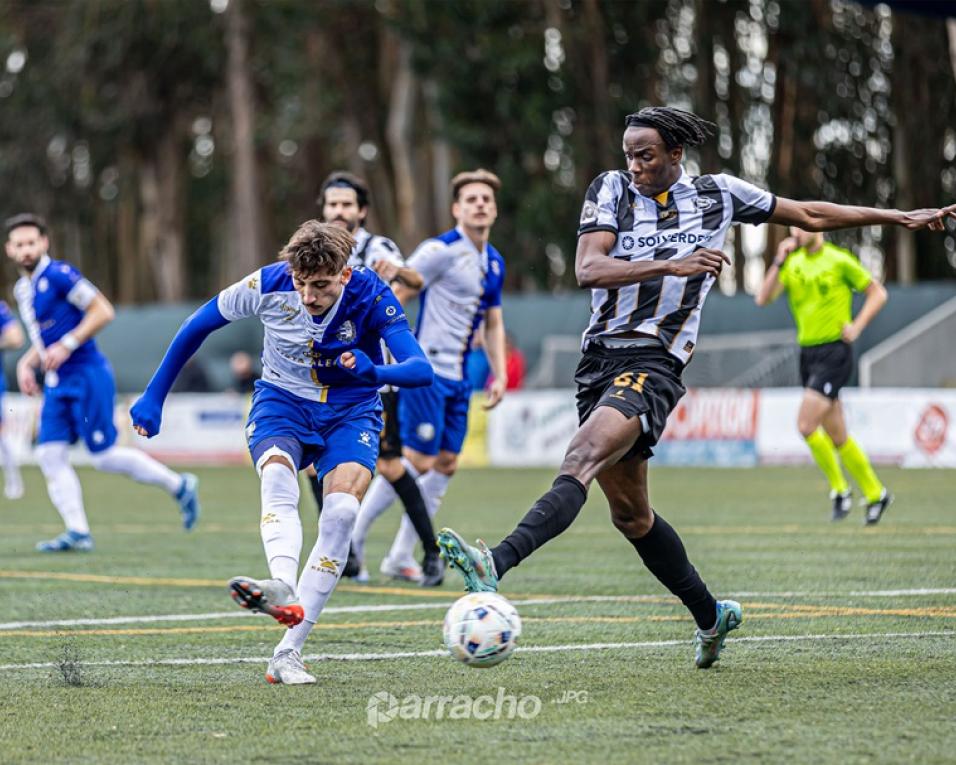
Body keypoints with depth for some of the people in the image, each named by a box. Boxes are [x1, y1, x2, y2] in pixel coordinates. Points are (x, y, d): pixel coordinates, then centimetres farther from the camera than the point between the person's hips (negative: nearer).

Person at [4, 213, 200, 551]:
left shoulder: (59, 275, -12)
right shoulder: (22, 289, 14)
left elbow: (103, 311, -16)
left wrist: (66, 345, -20)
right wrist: (26, 363, 10)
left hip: (87, 375, -8)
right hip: (57, 384, 8)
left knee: (104, 456, -6)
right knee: (50, 454, -3)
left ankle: (179, 486, 10)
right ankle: (78, 532, -2)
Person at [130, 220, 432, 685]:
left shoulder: (371, 297, -21)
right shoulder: (268, 285, -18)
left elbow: (421, 369, -31)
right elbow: (196, 327, -3)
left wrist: (374, 372, -52)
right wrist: (154, 398, 1)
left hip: (350, 409, 0)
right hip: (282, 399, 0)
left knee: (341, 511, -24)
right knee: (277, 474, -34)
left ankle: (288, 653, -21)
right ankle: (283, 590, -60)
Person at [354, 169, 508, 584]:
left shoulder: (494, 263, 13)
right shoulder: (441, 251, -12)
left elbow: (493, 324, 22)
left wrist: (499, 375, 12)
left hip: (458, 377, 8)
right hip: (428, 370, -8)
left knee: (446, 464, 6)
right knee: (418, 461, -11)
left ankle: (401, 555, 12)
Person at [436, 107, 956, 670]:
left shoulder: (718, 194, 6)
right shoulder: (612, 189, 5)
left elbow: (811, 216, 19)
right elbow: (588, 268, -10)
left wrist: (902, 217, 24)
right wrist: (671, 265, -21)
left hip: (654, 364, -4)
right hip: (601, 358, 4)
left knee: (582, 459, -28)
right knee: (630, 514, 11)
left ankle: (497, 565, -44)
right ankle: (711, 616, 28)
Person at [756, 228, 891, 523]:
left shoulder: (839, 260, -8)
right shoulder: (792, 262, 8)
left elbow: (878, 293, -1)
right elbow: (763, 299, -1)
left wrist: (856, 326, -11)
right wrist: (778, 261, -10)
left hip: (834, 352, -7)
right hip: (807, 352, 7)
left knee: (806, 425, -17)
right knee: (837, 437, 11)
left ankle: (839, 490, -1)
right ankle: (875, 494, 23)